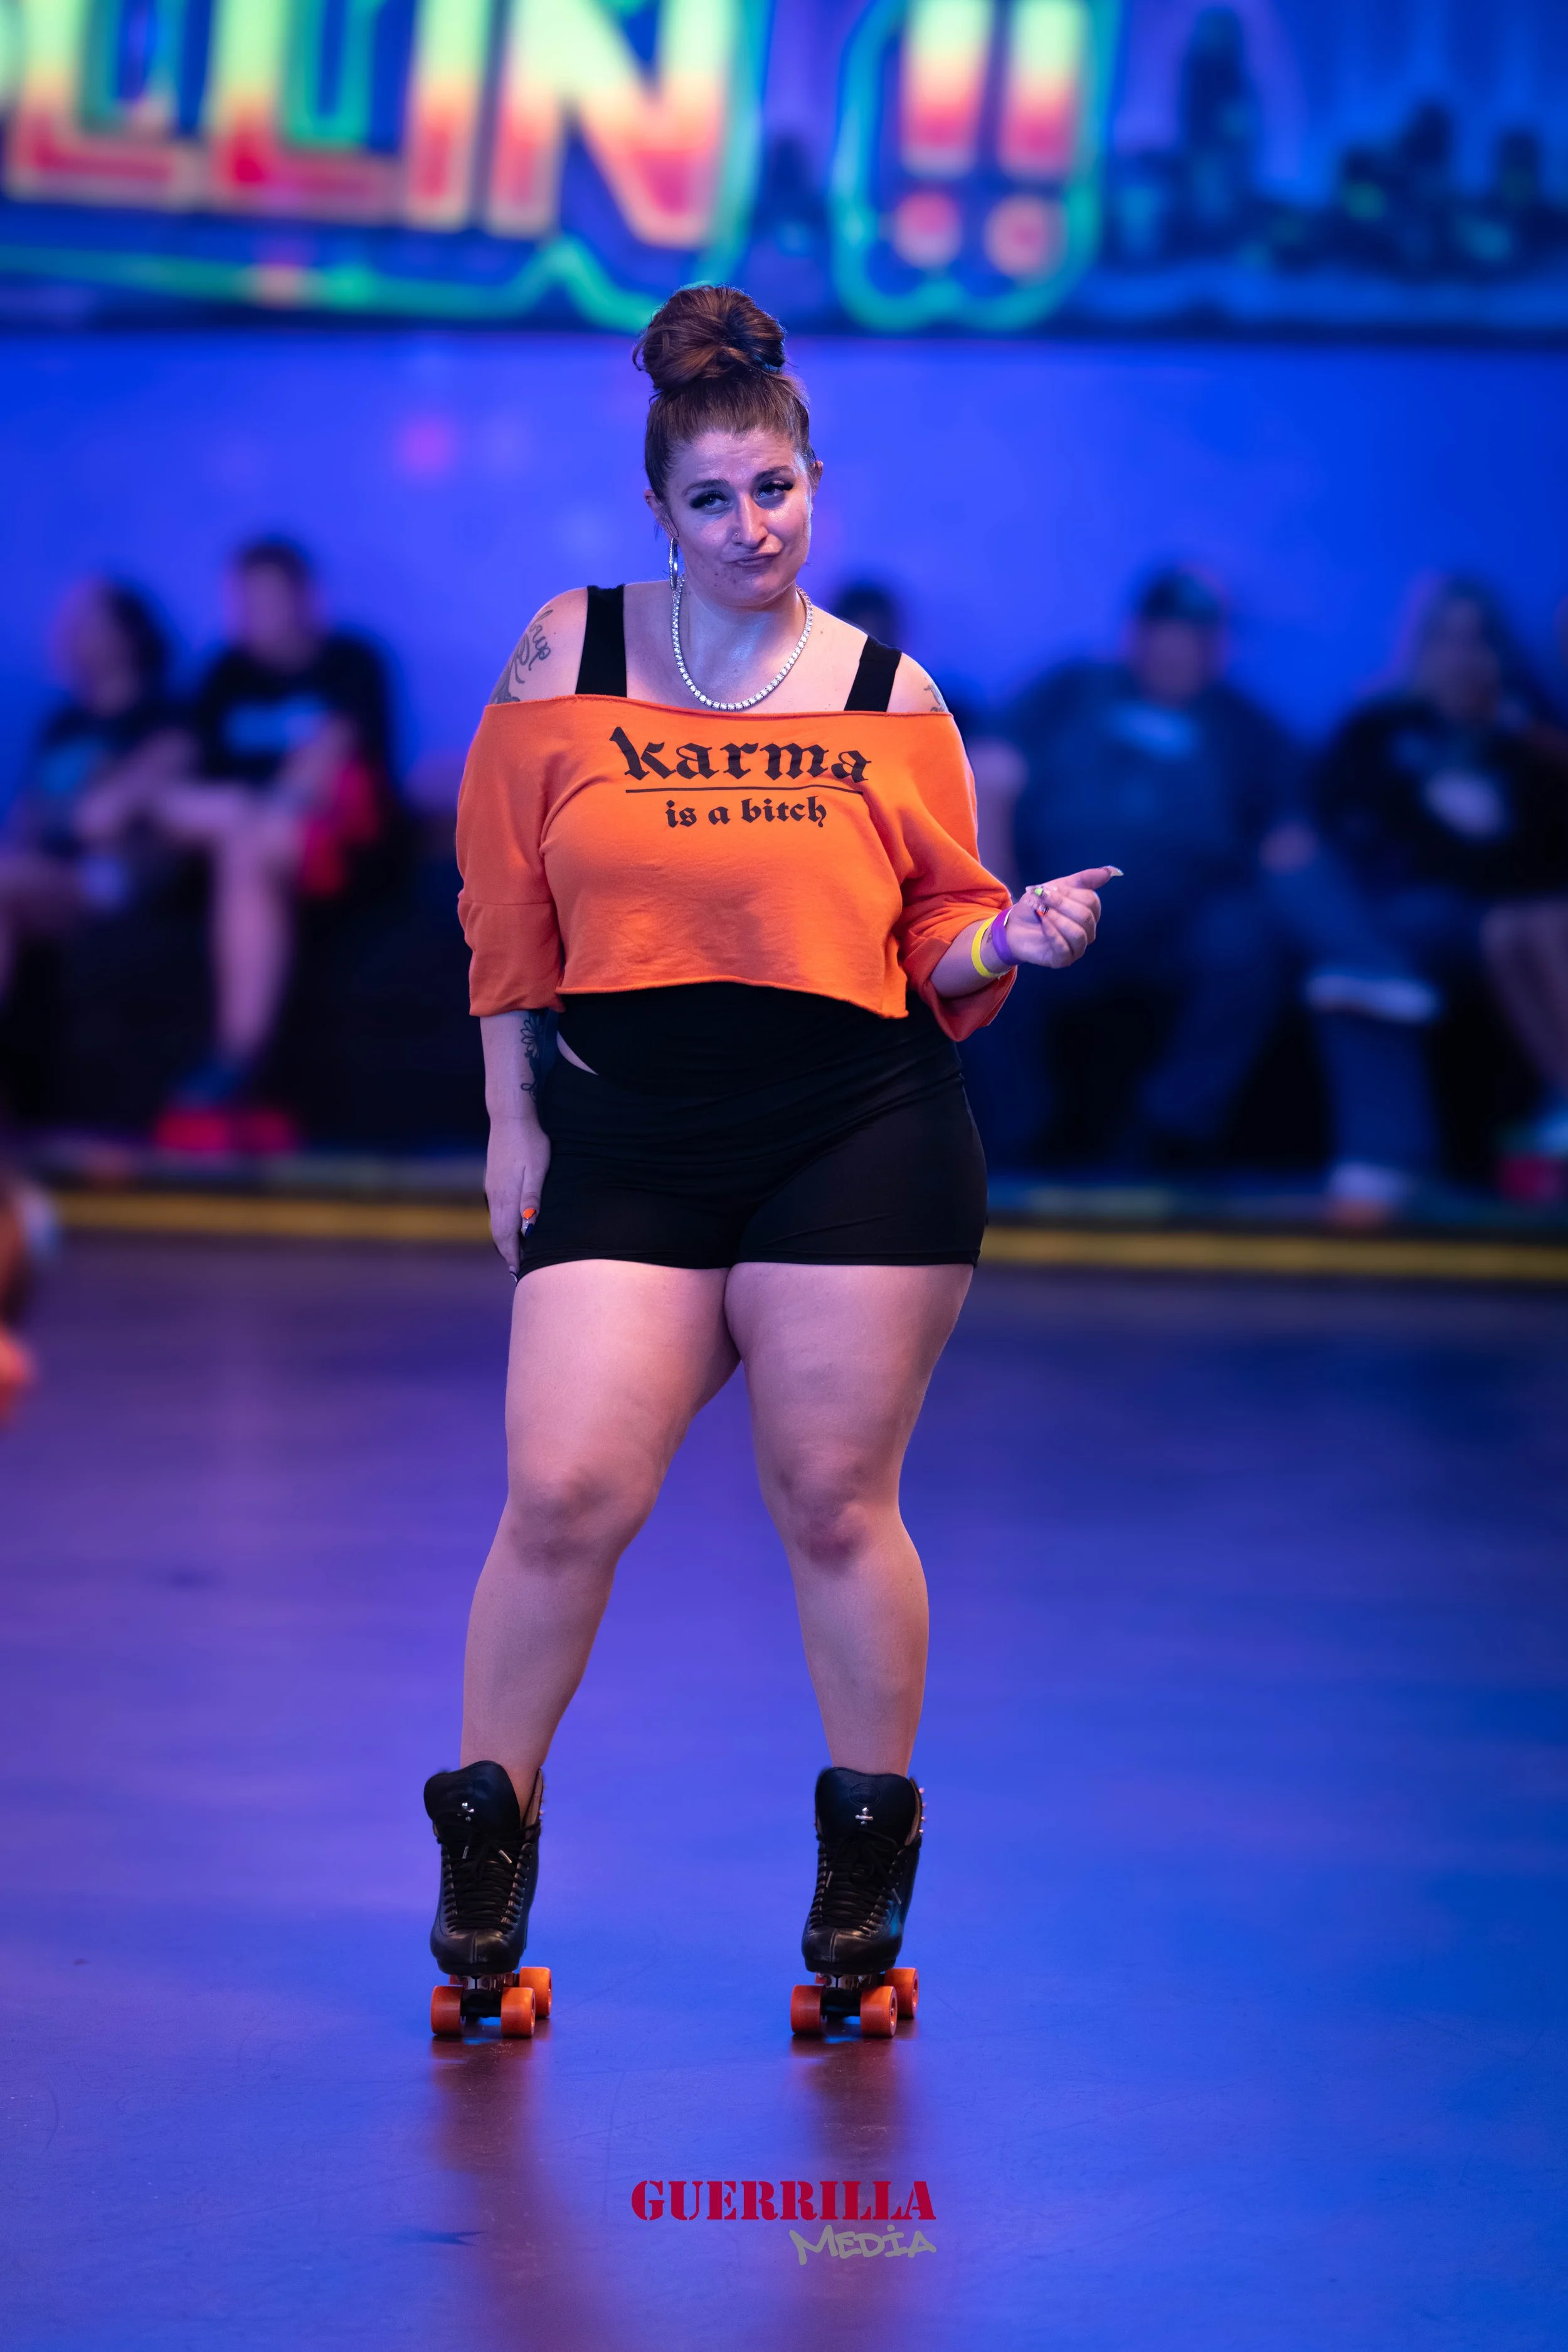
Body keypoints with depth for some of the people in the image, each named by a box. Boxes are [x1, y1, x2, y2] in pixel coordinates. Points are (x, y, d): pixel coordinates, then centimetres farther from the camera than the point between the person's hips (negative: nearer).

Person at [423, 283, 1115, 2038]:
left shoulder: (889, 695, 6)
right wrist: (514, 1121, 9)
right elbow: (506, 914, 10)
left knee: (834, 1505, 1)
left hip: (860, 1137, 0)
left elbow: (939, 941, 10)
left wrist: (1010, 940, -11)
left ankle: (868, 1865, 19)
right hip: (627, 1146, 0)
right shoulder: (568, 657, 5)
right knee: (564, 1494, -9)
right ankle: (483, 1845, 11)